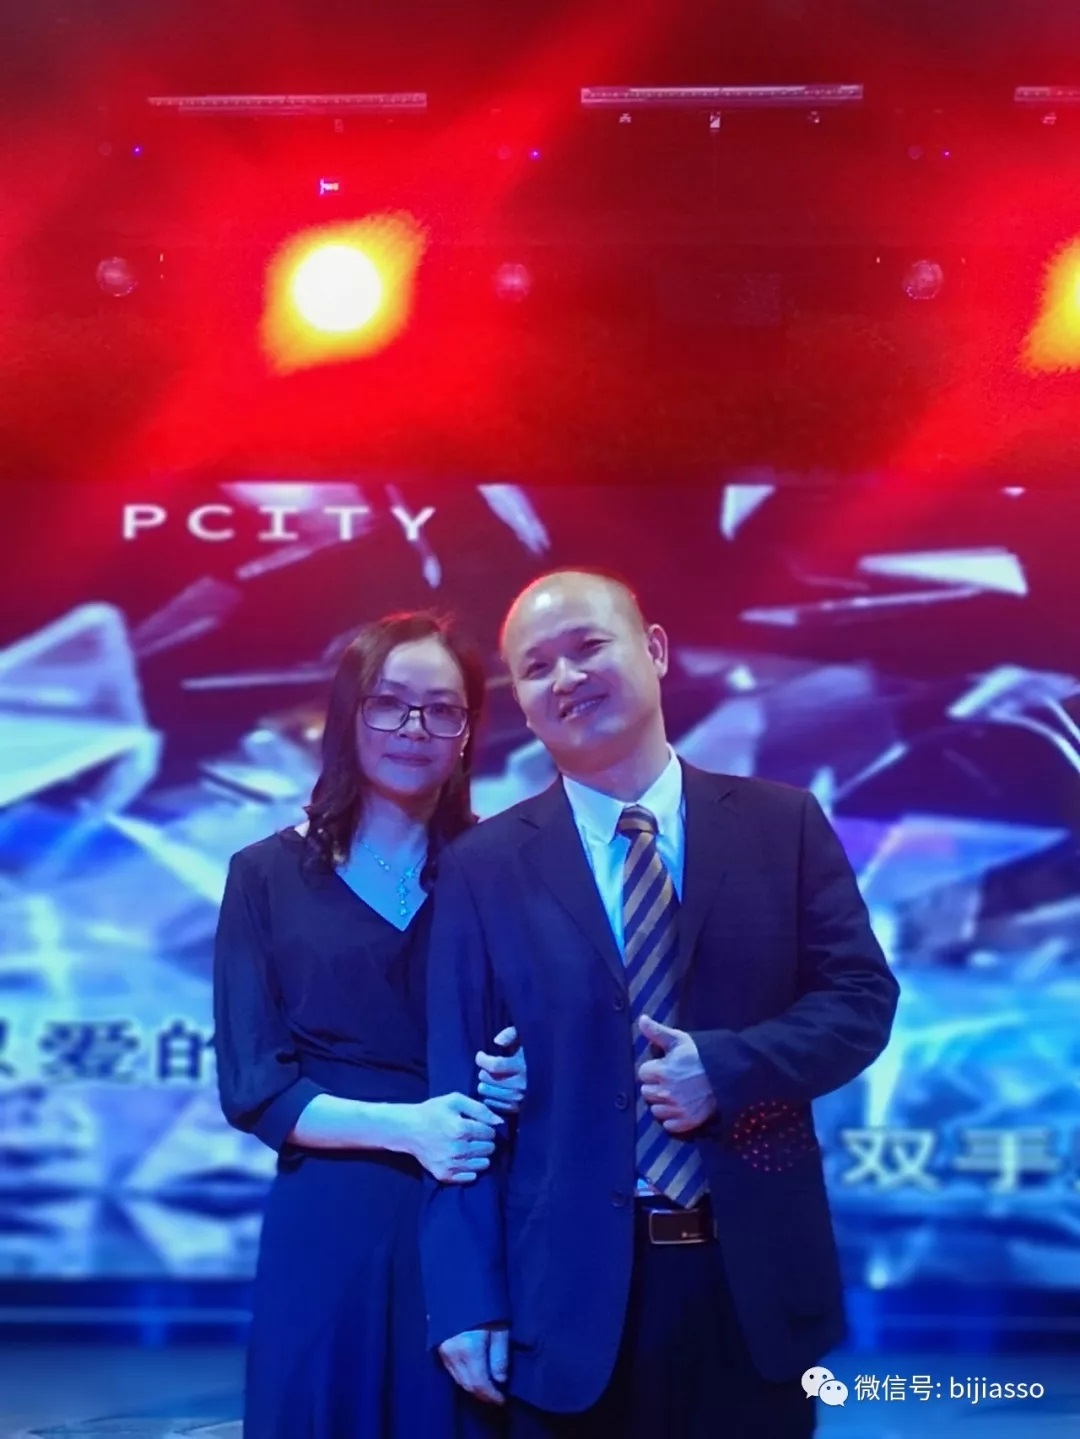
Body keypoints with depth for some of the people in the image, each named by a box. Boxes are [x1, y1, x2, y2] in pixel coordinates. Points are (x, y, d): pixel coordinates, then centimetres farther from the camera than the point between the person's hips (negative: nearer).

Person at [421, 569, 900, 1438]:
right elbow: (461, 1092, -2)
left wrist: (727, 1067, -16)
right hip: (572, 1292, -1)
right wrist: (469, 1302, -7)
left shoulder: (783, 824, 4)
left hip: (757, 1276, 1)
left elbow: (862, 999, 2)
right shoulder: (484, 867, 0)